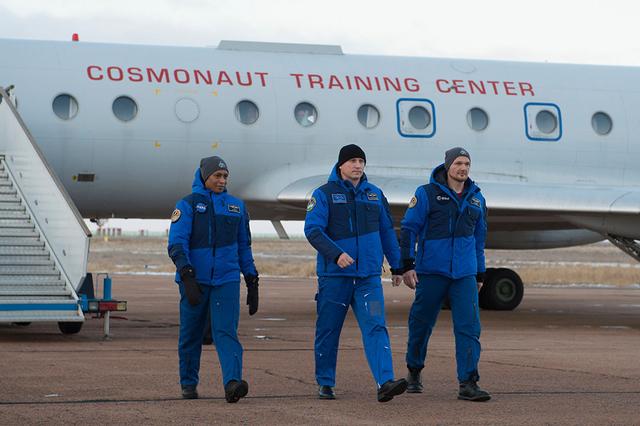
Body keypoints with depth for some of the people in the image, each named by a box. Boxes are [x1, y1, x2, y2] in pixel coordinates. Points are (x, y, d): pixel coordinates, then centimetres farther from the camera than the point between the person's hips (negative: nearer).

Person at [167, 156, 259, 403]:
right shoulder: (188, 205, -1)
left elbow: (244, 247, 19)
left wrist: (252, 283, 15)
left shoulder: (236, 206, 12)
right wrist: (187, 277, -24)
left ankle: (232, 383, -29)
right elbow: (176, 244, -11)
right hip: (195, 279, -1)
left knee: (226, 332, -14)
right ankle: (189, 384, 24)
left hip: (226, 280, 1)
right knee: (190, 335, 7)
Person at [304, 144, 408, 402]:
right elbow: (313, 230, -12)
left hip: (369, 276, 3)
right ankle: (325, 383, 21)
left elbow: (387, 233, 21)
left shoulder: (374, 194, 13)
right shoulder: (324, 194, -1)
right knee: (328, 330, 6)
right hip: (334, 275, -2)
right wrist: (336, 254, -24)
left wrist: (396, 267, 22)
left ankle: (385, 383, -21)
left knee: (375, 327, -11)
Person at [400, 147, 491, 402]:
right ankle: (414, 372, 29)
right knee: (422, 323, 7)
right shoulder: (427, 194, -2)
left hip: (465, 274, 3)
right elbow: (408, 229, -3)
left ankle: (468, 383, -11)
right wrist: (407, 266, -9)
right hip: (431, 271, -3)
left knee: (469, 327, -9)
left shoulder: (476, 198, 12)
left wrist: (480, 275, 22)